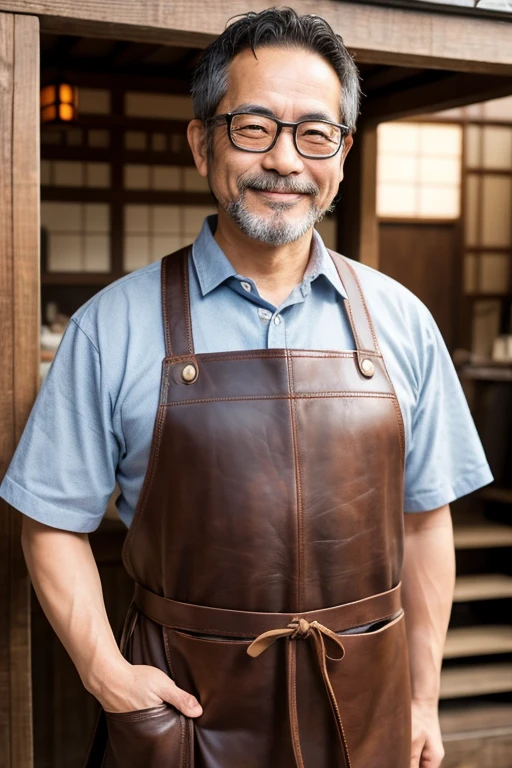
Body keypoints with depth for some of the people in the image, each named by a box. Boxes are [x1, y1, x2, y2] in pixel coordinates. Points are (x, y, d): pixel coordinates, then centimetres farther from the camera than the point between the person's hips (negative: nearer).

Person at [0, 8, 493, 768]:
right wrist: (105, 671, -12)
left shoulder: (400, 322, -1)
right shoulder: (113, 326, -7)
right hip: (184, 700, -1)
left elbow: (423, 522, 4)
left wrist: (422, 699, 5)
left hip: (364, 705, 2)